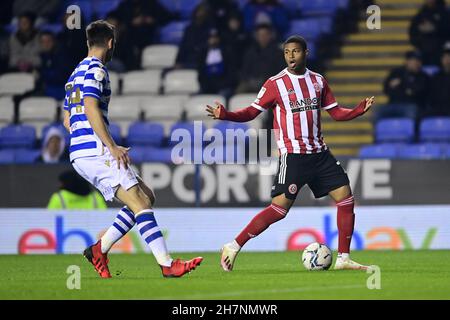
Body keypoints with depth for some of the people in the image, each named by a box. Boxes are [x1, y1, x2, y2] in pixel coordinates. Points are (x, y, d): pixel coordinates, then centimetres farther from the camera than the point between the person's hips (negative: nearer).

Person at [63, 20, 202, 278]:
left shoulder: (76, 73, 24)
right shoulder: (95, 69, -6)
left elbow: (68, 120, 28)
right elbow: (91, 109, -19)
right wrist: (112, 147, -18)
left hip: (79, 154, 10)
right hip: (96, 150, -10)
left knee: (146, 197, 11)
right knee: (141, 204, -14)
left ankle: (100, 249, 5)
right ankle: (167, 264, -21)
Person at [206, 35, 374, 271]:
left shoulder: (318, 81, 10)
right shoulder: (275, 84, -4)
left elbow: (336, 112, 14)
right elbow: (252, 112, -2)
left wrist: (360, 110, -4)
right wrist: (225, 115, -19)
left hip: (319, 153, 5)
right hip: (293, 155, -5)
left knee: (346, 198, -2)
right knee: (280, 208, -14)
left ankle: (343, 259, 6)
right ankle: (233, 247, -4)